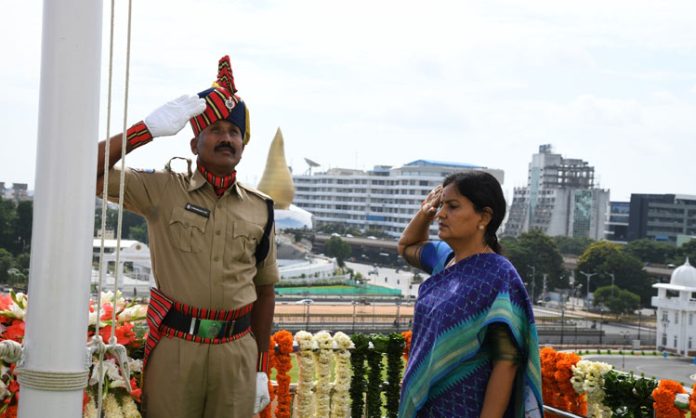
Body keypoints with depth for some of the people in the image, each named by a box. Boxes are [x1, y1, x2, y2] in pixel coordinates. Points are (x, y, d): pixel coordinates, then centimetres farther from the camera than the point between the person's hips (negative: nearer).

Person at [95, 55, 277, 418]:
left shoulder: (260, 209, 8)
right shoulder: (164, 190, 2)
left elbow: (264, 290, 13)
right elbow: (90, 170, -7)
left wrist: (261, 368, 12)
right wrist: (149, 128, -13)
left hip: (237, 352, 2)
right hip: (174, 347, -2)